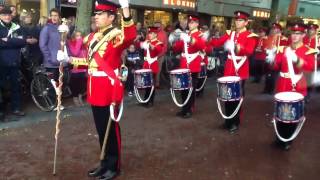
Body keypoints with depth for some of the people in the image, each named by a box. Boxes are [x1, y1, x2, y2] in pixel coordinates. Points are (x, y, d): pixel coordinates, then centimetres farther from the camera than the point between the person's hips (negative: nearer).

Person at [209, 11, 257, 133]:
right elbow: (218, 43, 7)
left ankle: (235, 122, 14)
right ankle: (228, 119, 25)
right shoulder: (230, 33, 11)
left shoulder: (250, 36, -5)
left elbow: (249, 50, -21)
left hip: (240, 69, -5)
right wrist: (209, 39, -13)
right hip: (229, 68, 5)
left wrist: (237, 47, -38)